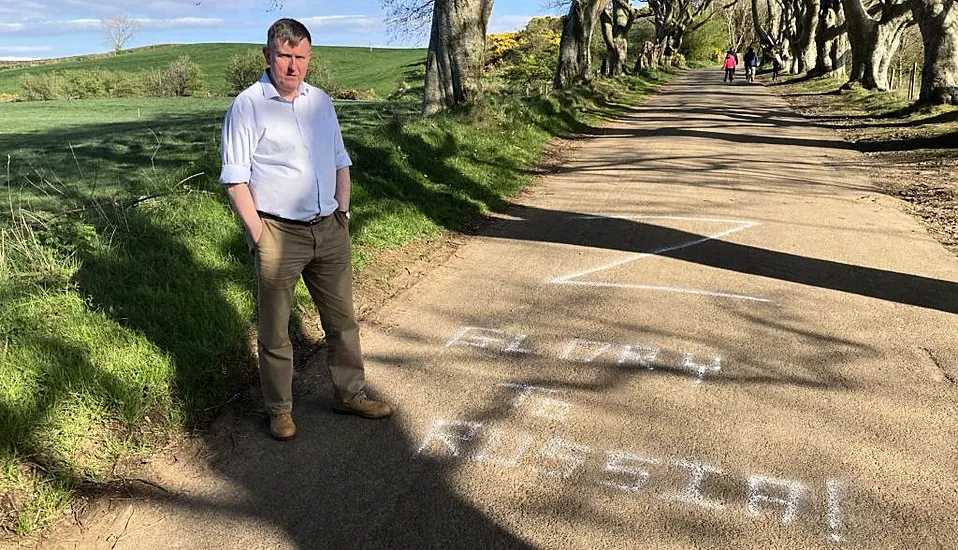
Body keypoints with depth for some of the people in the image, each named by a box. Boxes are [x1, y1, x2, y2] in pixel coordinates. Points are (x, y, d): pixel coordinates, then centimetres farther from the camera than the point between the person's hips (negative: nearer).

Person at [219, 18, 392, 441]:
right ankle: (279, 410, 22)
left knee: (342, 320, 14)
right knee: (274, 331, 7)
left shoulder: (321, 102, 10)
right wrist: (259, 235, -12)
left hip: (329, 231, 6)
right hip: (279, 234, -5)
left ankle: (350, 395, 30)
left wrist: (343, 213, 8)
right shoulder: (248, 106, -8)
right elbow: (235, 180, -9)